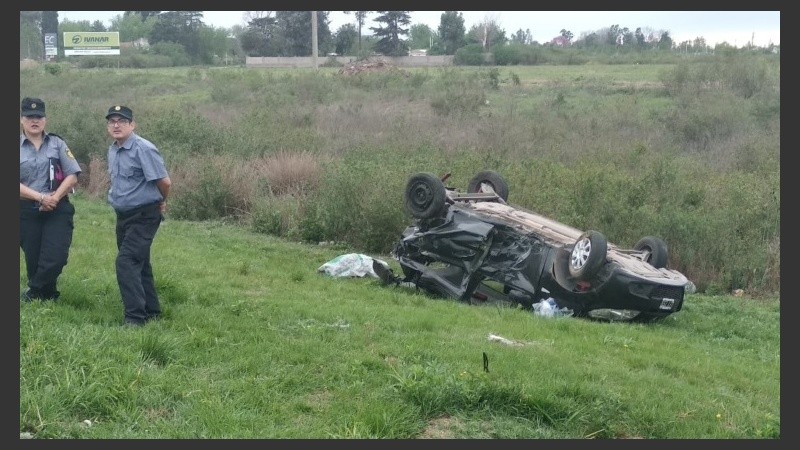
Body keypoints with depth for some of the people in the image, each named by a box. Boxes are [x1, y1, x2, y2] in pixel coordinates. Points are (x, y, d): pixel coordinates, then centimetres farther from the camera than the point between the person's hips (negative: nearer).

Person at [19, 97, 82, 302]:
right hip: (27, 212, 0)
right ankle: (47, 295, 24)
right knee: (33, 259, 5)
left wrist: (54, 197, -13)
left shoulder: (57, 143, 6)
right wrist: (41, 197, -17)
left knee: (56, 256, -12)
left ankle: (33, 293, 6)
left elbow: (72, 176, -1)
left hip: (58, 210, 0)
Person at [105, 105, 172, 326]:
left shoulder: (143, 149, -18)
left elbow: (165, 182, -17)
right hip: (123, 215, 9)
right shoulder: (112, 150, 10)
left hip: (144, 216, -9)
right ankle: (152, 311, 26)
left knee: (126, 262, -17)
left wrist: (161, 203, 1)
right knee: (139, 264, 15)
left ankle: (135, 317, -17)